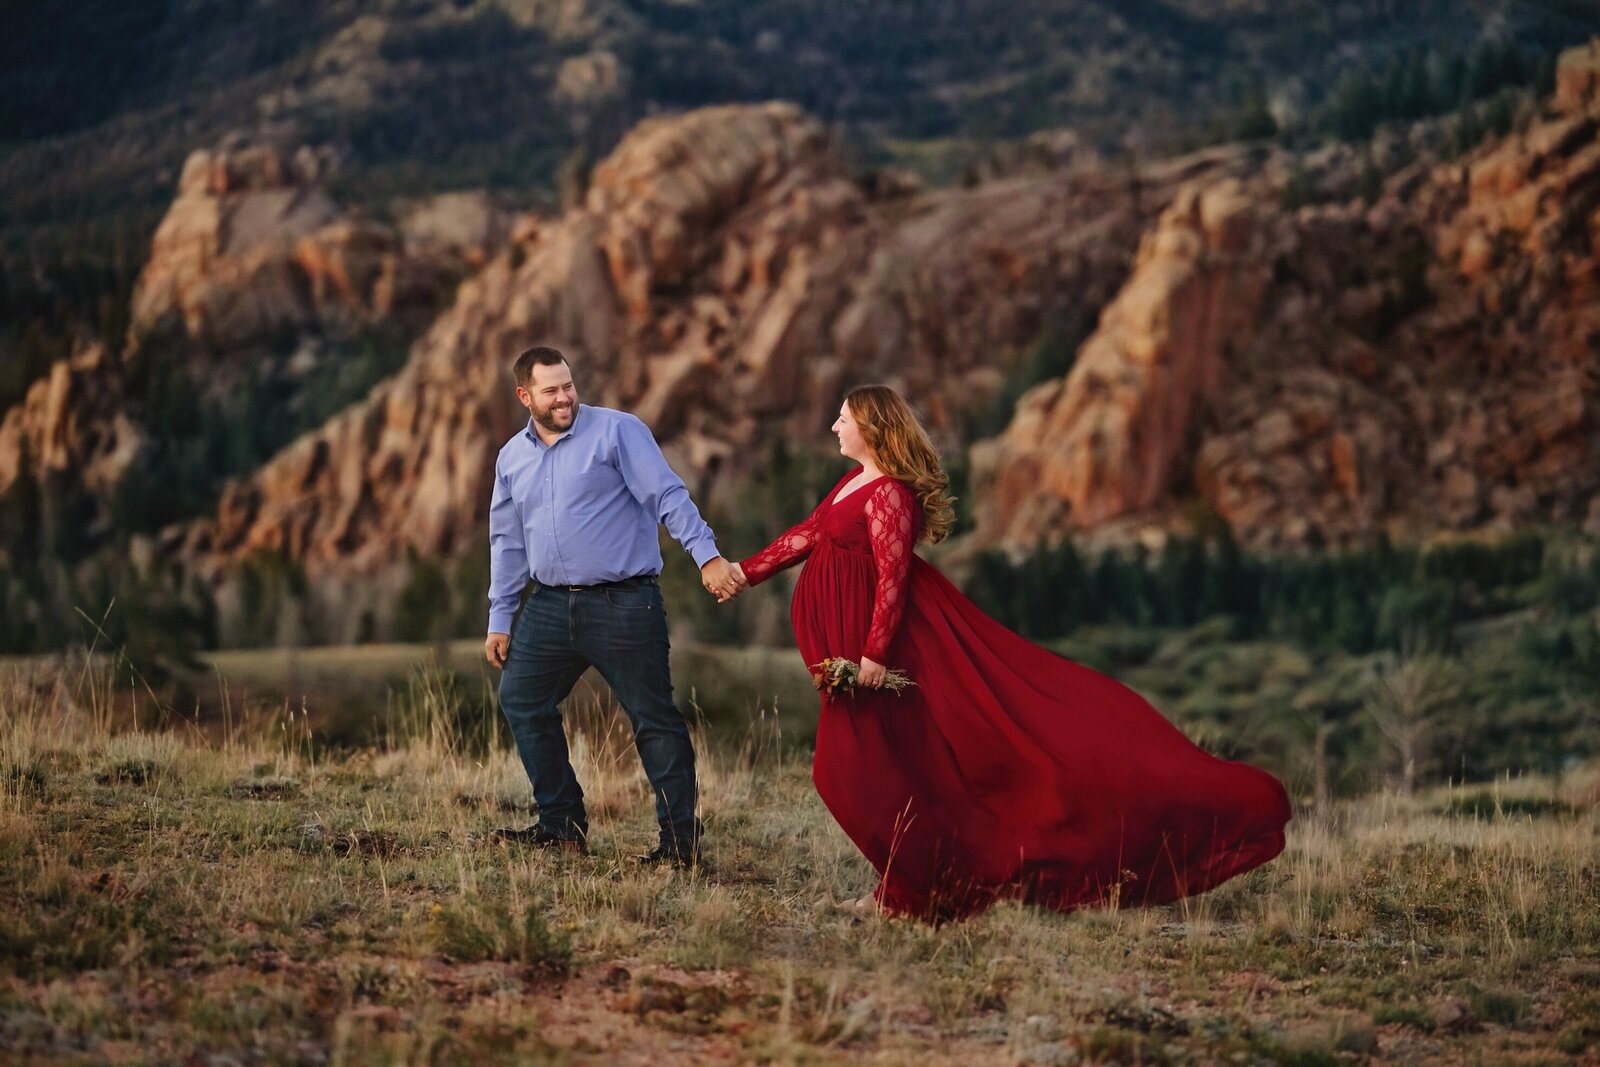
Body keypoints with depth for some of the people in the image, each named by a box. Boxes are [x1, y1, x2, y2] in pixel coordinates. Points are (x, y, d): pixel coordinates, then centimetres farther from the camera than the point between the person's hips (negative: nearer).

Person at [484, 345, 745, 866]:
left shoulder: (617, 431, -5)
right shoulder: (512, 457, 13)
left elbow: (669, 496, -12)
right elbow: (508, 542, 19)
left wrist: (707, 555, -24)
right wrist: (499, 619, 17)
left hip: (624, 604, -6)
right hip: (551, 605, 6)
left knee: (655, 719, -4)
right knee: (520, 698, 8)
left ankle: (681, 839, 2)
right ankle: (563, 824, 18)